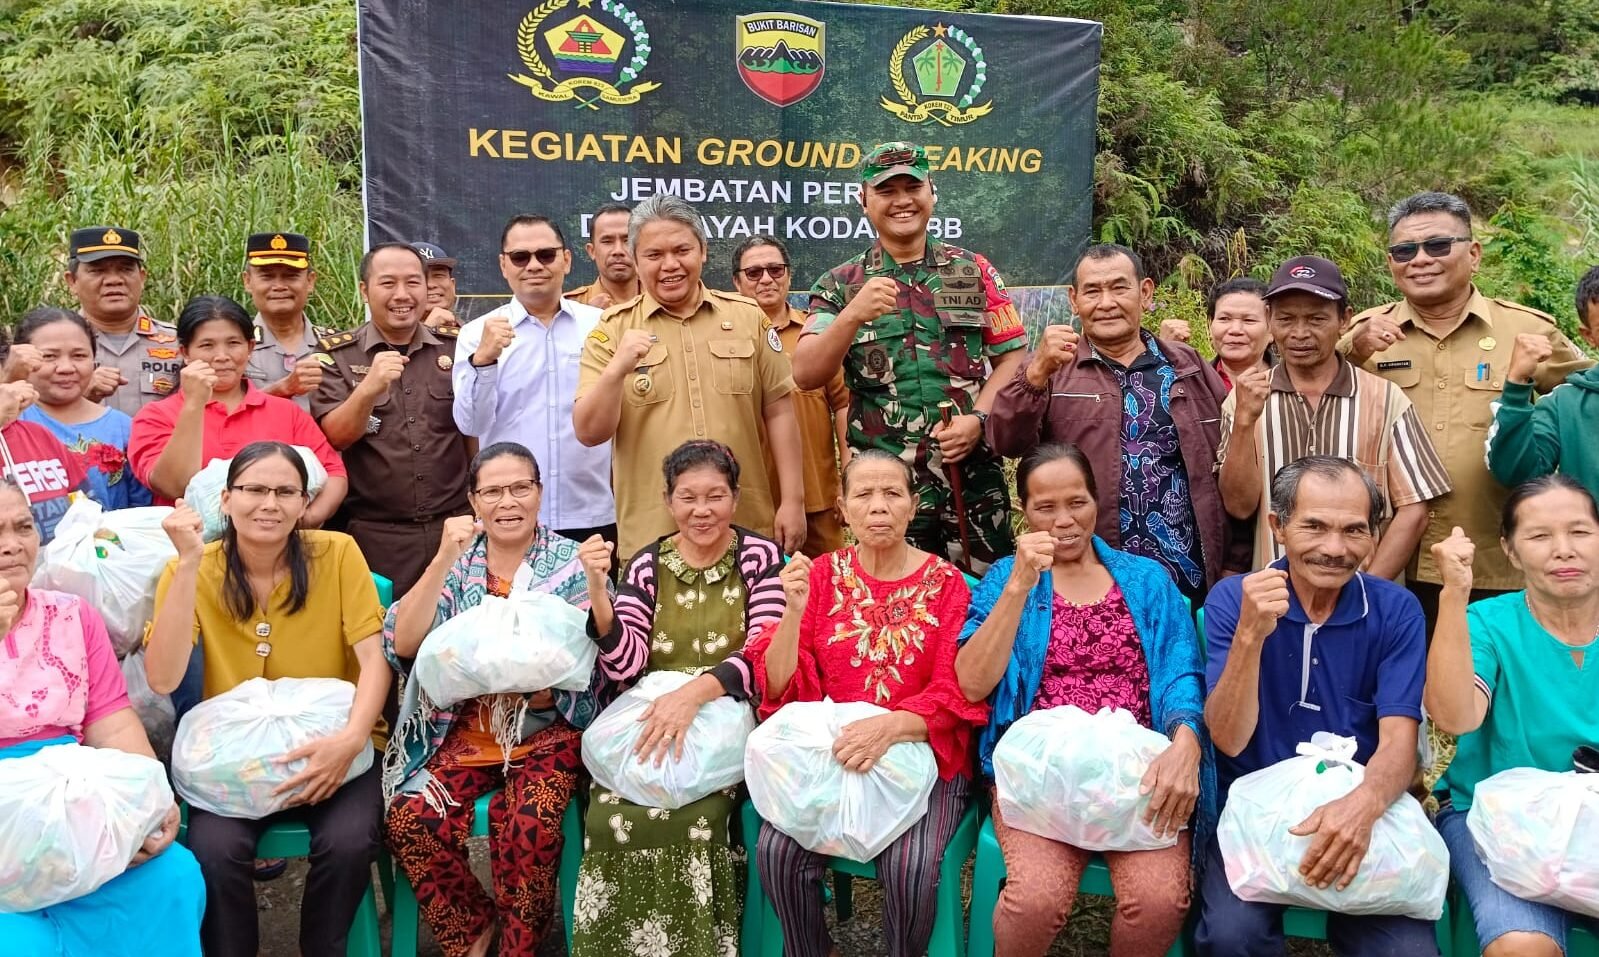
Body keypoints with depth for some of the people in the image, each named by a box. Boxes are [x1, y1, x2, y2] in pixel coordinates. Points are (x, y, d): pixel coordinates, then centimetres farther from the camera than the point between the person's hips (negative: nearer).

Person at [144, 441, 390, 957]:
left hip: (331, 748, 0)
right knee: (215, 849, -27)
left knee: (348, 842, -26)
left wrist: (351, 738, -29)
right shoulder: (191, 571, -4)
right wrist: (190, 564, -22)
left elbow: (374, 656, -11)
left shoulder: (337, 553, -6)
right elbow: (162, 680, -16)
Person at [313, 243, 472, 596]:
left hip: (454, 526, 2)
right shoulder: (336, 355, 2)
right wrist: (369, 388, -26)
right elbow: (335, 437, -9)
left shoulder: (454, 349, 7)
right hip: (376, 535, -1)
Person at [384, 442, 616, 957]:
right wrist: (444, 560, -17)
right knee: (409, 818, -21)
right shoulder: (454, 564, 7)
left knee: (529, 823, -29)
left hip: (548, 730, -2)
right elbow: (403, 644, -7)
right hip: (466, 732, 3)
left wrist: (596, 583, -24)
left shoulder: (572, 561, 2)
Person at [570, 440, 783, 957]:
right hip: (650, 720, 2)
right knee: (611, 812, -25)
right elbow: (625, 664, -3)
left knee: (690, 815, -29)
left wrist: (693, 692, -29)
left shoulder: (761, 558, 0)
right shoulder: (647, 564, 7)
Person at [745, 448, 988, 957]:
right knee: (777, 850, -21)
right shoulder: (823, 573, 4)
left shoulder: (947, 582, -2)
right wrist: (795, 611, -19)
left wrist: (890, 727, -28)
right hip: (830, 753, 2)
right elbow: (781, 689, -2)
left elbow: (957, 694, -10)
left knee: (908, 865, -27)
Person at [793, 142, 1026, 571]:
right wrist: (853, 315, -23)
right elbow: (806, 375, -8)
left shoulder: (974, 271, 7)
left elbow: (1012, 358, 5)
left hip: (973, 475, 1)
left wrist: (978, 418, -11)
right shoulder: (839, 286, 4)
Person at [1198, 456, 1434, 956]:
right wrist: (1250, 635, -28)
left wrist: (1364, 805, -33)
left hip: (1358, 814, 1)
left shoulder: (1396, 610, -1)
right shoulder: (1232, 598, -5)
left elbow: (1399, 741, -10)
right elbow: (1229, 740, -12)